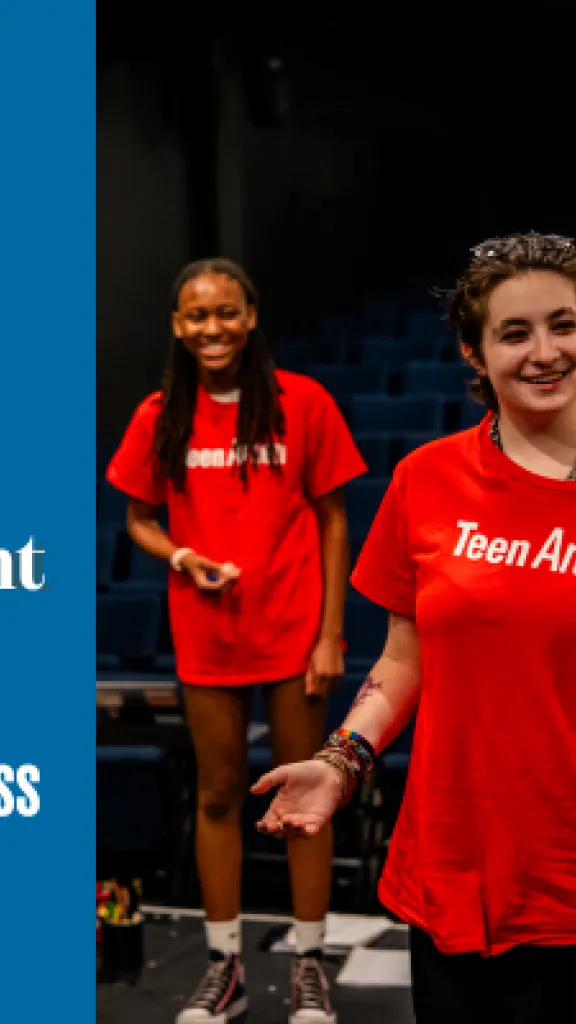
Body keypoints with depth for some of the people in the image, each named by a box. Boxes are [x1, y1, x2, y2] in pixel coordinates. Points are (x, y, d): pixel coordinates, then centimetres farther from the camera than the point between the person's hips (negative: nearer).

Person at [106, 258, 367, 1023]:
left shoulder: (303, 402, -6)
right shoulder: (159, 416, 0)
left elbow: (332, 521, -3)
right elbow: (139, 519, 10)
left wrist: (332, 635, -6)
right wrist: (180, 557, -12)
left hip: (292, 633, -2)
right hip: (207, 637, 2)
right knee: (218, 795, 11)